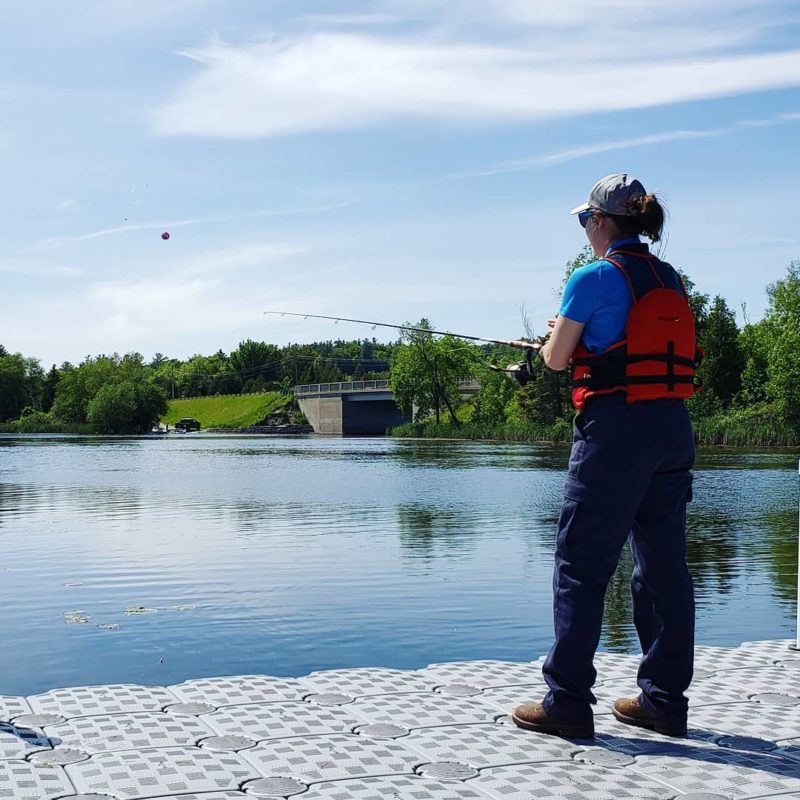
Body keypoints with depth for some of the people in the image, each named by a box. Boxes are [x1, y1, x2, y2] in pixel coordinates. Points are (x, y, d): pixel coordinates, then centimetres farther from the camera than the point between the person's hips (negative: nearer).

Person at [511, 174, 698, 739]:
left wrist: (556, 337, 21)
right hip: (673, 427, 7)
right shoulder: (671, 281, 13)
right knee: (664, 565, 11)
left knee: (581, 565, 0)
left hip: (617, 427, -7)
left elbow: (556, 358, -1)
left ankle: (567, 702, 2)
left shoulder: (595, 278, -7)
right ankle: (665, 699, 18)